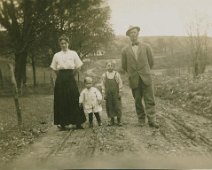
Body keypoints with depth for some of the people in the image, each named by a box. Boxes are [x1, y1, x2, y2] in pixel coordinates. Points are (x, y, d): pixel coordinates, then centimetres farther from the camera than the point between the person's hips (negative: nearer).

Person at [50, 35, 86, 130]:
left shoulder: (73, 54, 5)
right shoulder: (57, 55, 8)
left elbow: (78, 66, 6)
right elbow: (54, 69, 12)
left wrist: (71, 74, 3)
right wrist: (61, 76, 4)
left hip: (70, 78, -1)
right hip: (60, 80, 1)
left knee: (74, 100, -1)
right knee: (61, 101, 0)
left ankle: (78, 123, 6)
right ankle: (62, 124, 7)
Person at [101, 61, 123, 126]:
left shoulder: (117, 74, -3)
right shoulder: (104, 75, 2)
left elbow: (120, 84, 0)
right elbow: (103, 85, 6)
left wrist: (119, 93, -2)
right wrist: (104, 94, 3)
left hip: (116, 93, -2)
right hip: (108, 93, 2)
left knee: (117, 106, 0)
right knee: (109, 106, 5)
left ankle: (119, 120, 12)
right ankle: (112, 120, 18)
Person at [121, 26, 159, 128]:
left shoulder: (146, 47, 5)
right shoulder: (125, 50, 4)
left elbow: (151, 62, 12)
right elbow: (124, 66, 13)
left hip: (146, 78, 0)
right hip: (134, 80, 1)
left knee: (150, 100, -4)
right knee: (138, 101, 6)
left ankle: (152, 120, -1)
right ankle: (141, 120, 19)